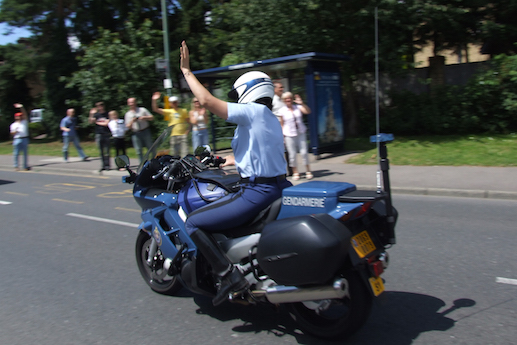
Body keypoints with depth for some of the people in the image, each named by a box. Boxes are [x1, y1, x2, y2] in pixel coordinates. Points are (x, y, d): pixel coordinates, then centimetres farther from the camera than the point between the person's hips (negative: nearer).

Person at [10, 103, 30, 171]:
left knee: (25, 153, 4)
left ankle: (25, 166, 10)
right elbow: (12, 134, 6)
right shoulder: (13, 125, 10)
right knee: (16, 154, 0)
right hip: (17, 139, -1)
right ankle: (16, 166, 8)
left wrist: (21, 107, -7)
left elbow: (25, 114, 1)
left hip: (25, 139, 1)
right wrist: (15, 131, -13)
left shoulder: (24, 122, 12)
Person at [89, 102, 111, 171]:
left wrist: (97, 122, 3)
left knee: (107, 151, -4)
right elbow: (91, 121, -1)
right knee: (101, 151, 4)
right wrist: (91, 114, -12)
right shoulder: (96, 114, 10)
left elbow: (106, 123, -5)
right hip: (98, 134, 3)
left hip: (106, 134, -3)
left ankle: (107, 165, 1)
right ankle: (103, 165, 8)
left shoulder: (107, 114, 1)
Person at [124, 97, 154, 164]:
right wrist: (132, 121, -12)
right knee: (138, 151, 0)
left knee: (151, 148, 1)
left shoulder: (142, 110, 7)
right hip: (135, 133, 2)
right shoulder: (127, 114, 11)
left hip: (145, 131, -1)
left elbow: (152, 118, 6)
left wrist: (144, 117, -11)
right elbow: (128, 126, 6)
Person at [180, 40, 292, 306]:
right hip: (279, 187, 10)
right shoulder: (272, 120, 18)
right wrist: (235, 160, 41)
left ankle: (228, 275, -11)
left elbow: (207, 100, -16)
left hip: (257, 193, -10)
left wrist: (187, 71, -5)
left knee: (193, 223, -5)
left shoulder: (252, 111, -10)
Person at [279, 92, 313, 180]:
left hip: (301, 133, 2)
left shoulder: (298, 107, 5)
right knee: (292, 154, 1)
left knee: (304, 152, 0)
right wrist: (282, 135, -2)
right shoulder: (282, 111, 0)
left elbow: (308, 111, -9)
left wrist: (301, 103, -21)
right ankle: (295, 172, 14)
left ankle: (308, 171, 12)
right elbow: (282, 124, 3)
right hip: (289, 135, -1)